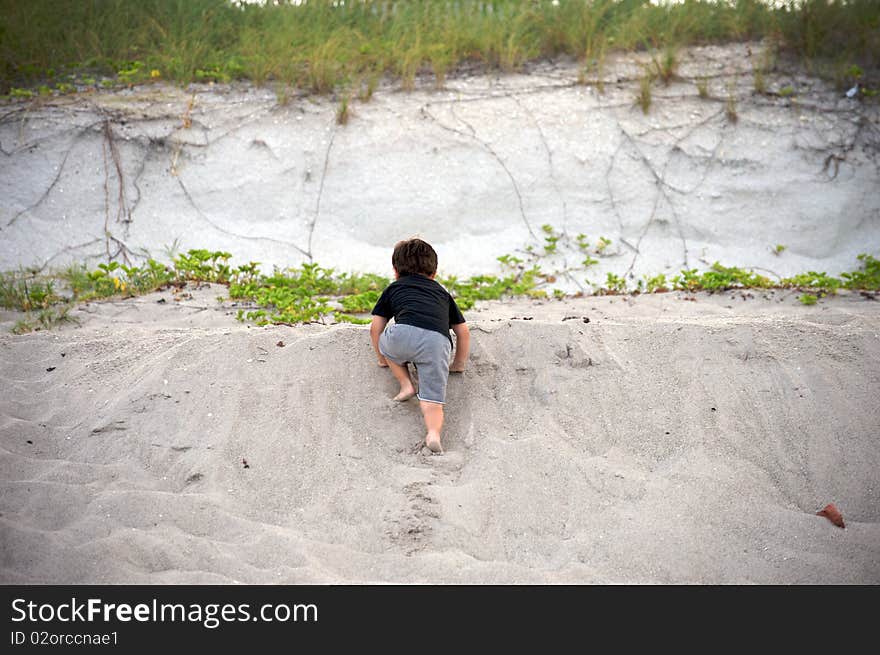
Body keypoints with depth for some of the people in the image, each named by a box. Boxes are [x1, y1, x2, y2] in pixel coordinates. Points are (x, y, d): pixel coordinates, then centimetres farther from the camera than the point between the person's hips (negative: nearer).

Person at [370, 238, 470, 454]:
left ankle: (406, 385, 19)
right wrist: (459, 364, 46)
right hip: (438, 342, 1)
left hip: (404, 333, -1)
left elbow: (375, 327, 27)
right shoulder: (442, 293, 38)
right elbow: (463, 332, 35)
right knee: (432, 403, 3)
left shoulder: (394, 288, 32)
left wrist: (382, 359, 41)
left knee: (385, 342, 33)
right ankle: (433, 433, -25)